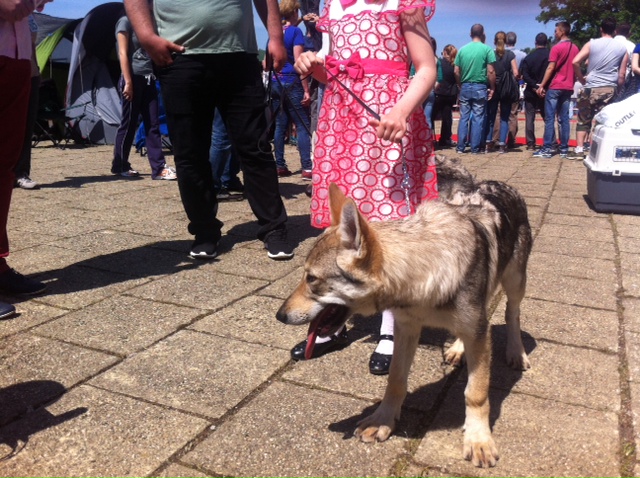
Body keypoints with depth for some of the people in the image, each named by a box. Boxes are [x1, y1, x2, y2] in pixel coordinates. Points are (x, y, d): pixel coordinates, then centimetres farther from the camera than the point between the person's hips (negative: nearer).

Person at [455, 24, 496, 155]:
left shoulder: (462, 49, 5)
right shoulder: (487, 49, -5)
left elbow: (456, 71, 4)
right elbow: (490, 71, -9)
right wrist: (492, 88, 0)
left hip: (465, 87, 3)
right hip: (480, 87, -3)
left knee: (464, 117, 8)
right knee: (477, 118, 2)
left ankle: (460, 147, 8)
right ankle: (475, 148, 5)